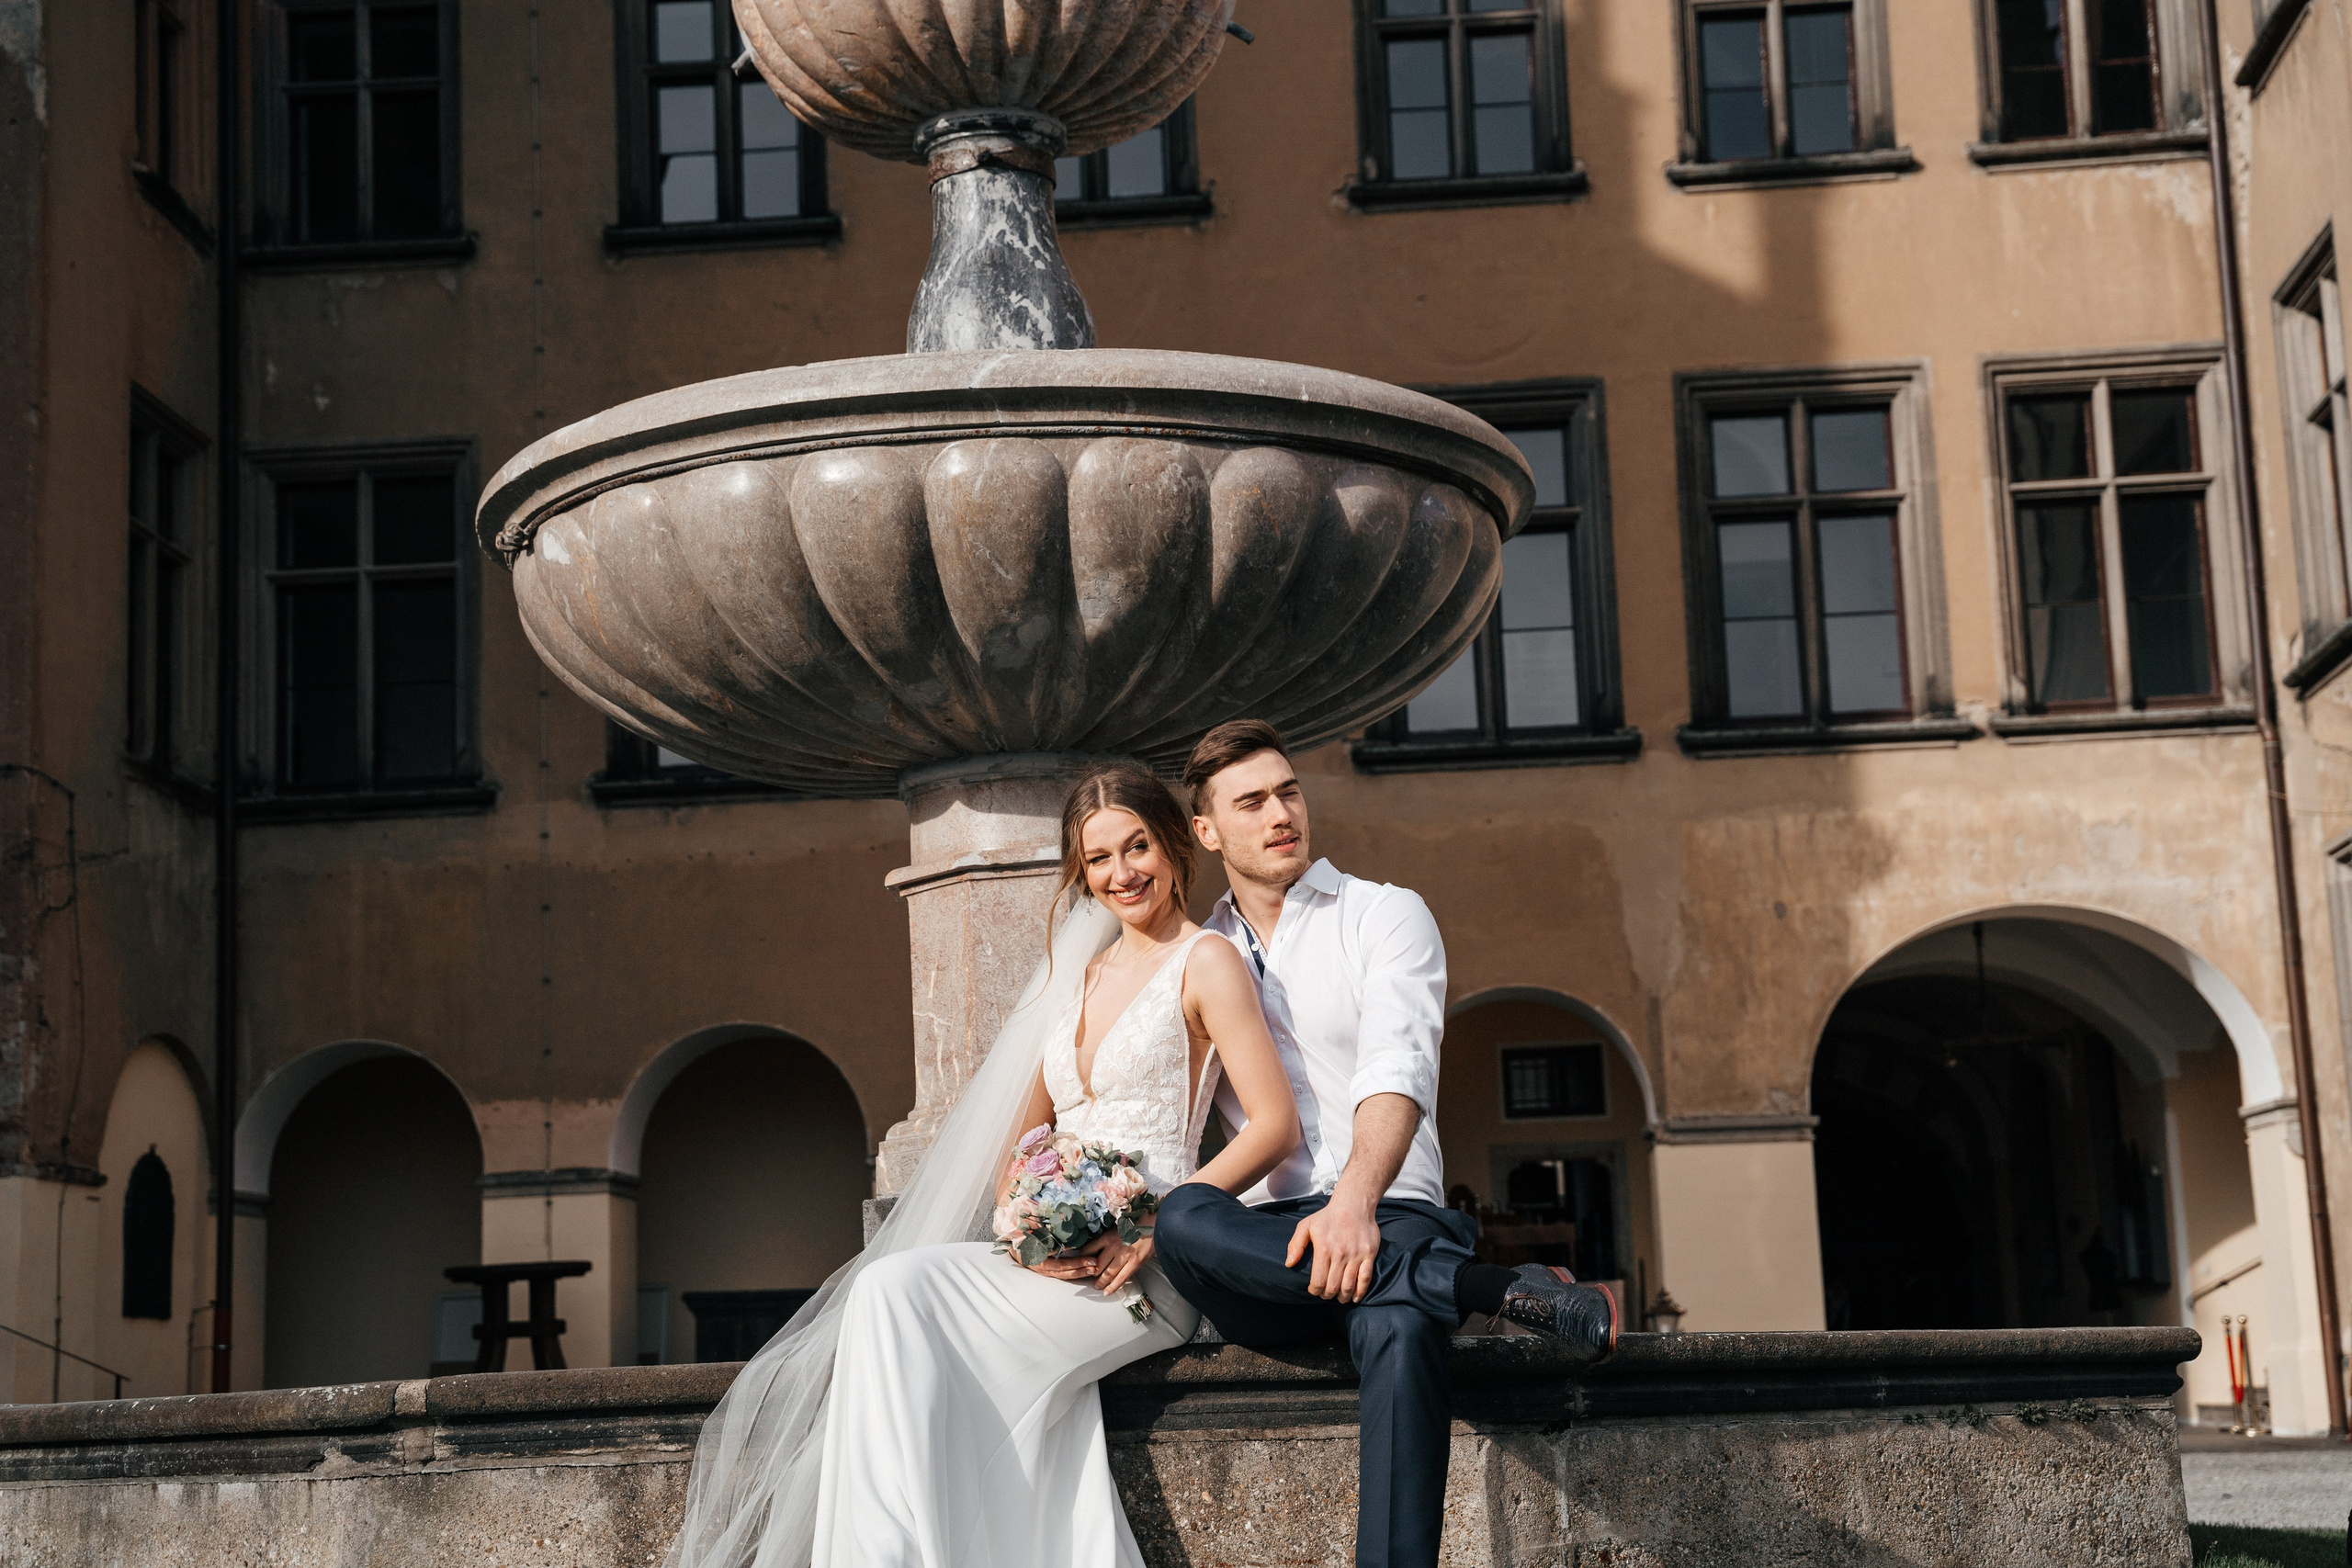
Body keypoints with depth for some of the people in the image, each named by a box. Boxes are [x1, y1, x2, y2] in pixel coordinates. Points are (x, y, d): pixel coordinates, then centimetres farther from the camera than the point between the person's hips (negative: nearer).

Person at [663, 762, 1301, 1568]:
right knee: (896, 1291, -26)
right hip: (1056, 1259, 6)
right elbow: (1022, 1135, 21)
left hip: (1145, 1270, -6)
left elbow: (1275, 1125, -6)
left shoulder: (1205, 964, 2)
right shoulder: (1075, 975, 22)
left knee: (902, 1294, -26)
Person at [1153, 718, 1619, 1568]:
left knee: (1397, 1330, -39)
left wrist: (1354, 1203, -29)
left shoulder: (1385, 916, 9)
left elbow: (1397, 1075, -9)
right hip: (1261, 1244, 3)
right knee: (1183, 1216, -35)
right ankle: (1508, 1291, -33)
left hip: (1385, 1216, -2)